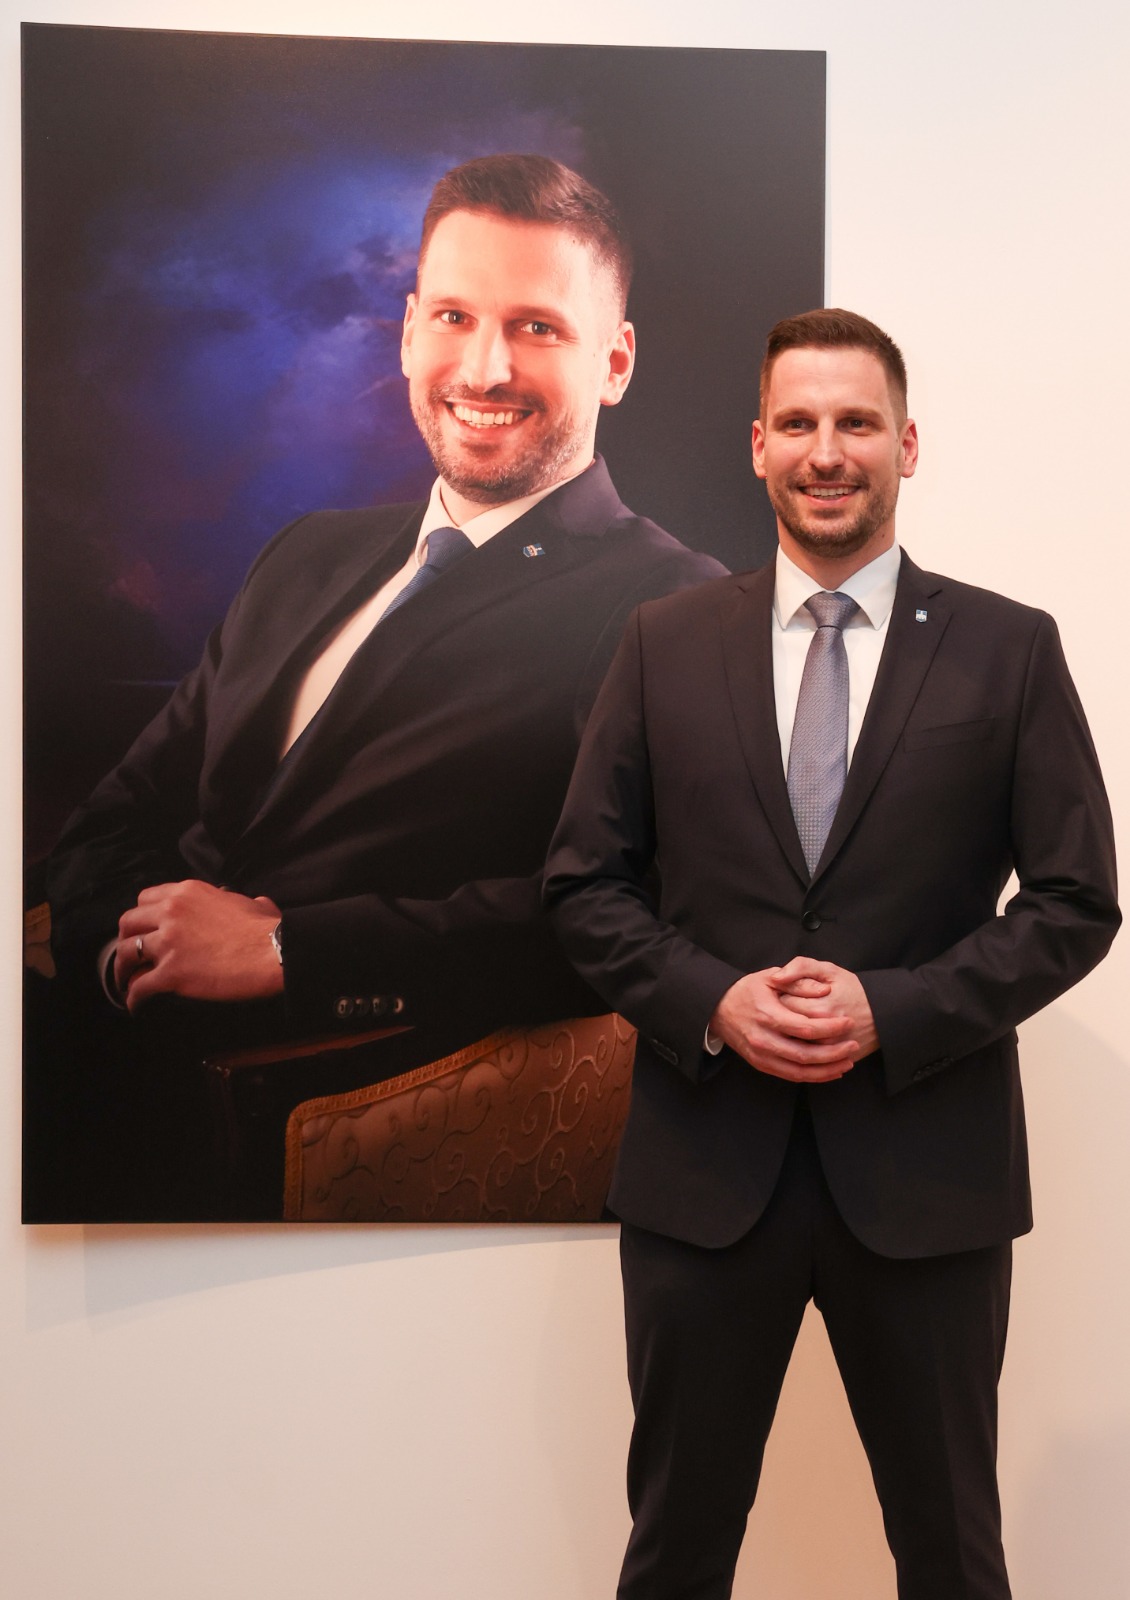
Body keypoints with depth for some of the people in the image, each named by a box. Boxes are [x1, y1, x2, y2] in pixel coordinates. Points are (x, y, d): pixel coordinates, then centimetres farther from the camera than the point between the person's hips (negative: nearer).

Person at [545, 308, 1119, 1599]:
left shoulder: (1008, 649, 1)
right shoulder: (665, 644, 5)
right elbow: (584, 882, 5)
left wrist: (892, 1012, -14)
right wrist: (712, 1003, -12)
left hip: (925, 1170, -1)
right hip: (704, 1166, 1)